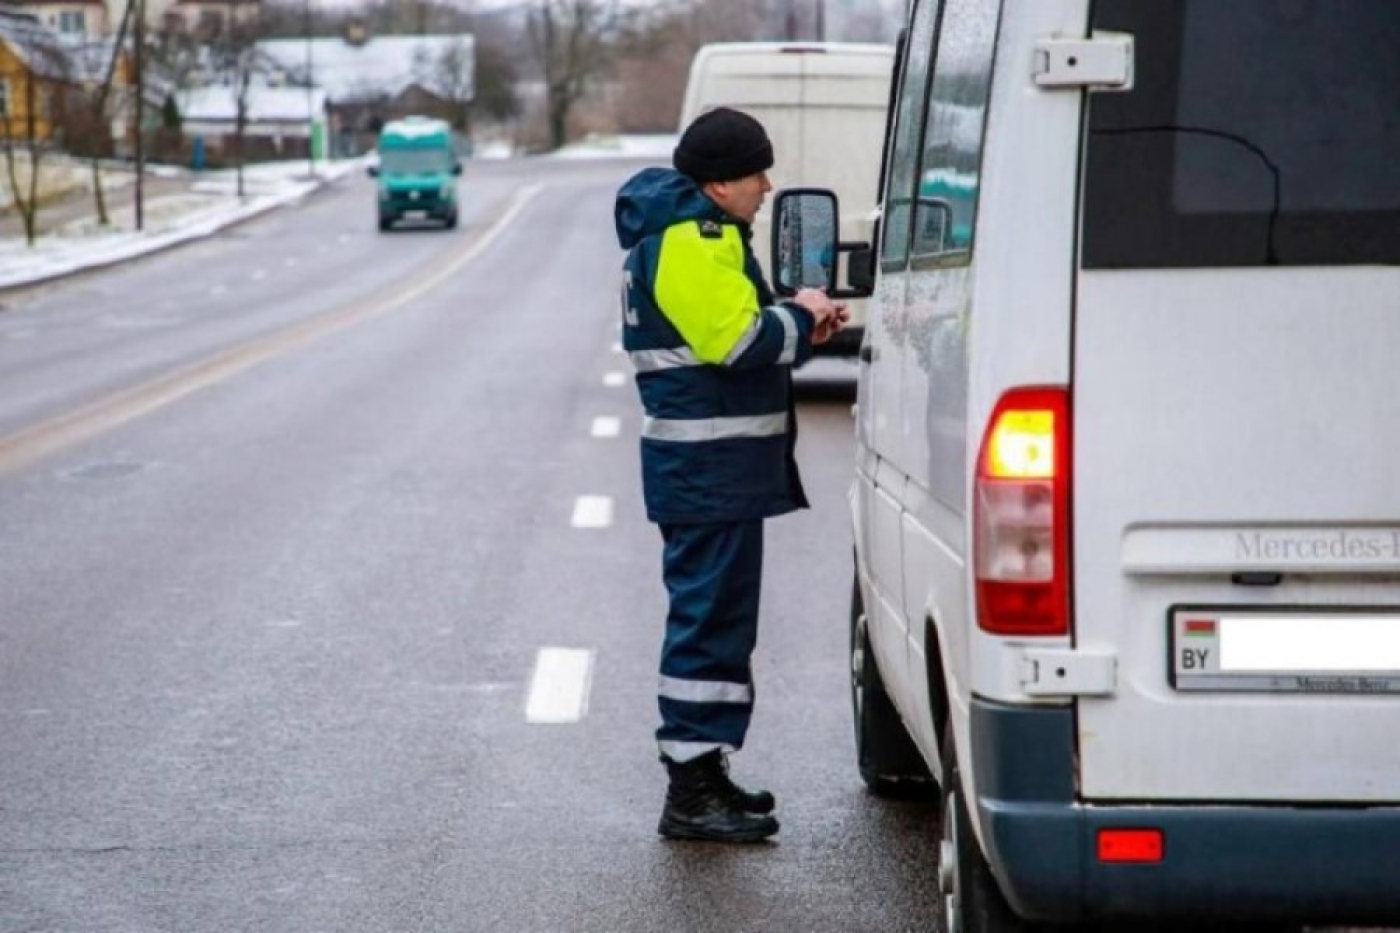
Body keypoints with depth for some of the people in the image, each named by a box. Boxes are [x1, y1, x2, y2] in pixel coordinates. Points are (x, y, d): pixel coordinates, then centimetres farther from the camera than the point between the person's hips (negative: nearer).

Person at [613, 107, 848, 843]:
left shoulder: (699, 235, 18)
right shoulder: (693, 243, -16)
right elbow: (736, 340, -24)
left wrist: (797, 327, 7)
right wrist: (800, 318, -8)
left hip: (712, 469, 11)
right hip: (711, 471, -11)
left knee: (715, 616, 16)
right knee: (711, 617, -9)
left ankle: (703, 770, 24)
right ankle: (692, 790, -7)